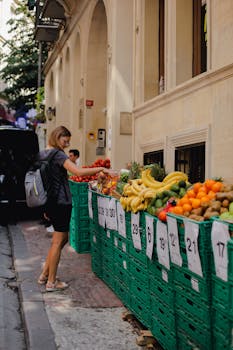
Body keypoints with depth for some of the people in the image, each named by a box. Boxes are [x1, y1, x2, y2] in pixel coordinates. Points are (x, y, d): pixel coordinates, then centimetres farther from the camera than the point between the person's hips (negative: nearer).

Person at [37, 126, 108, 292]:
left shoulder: (41, 154, 14)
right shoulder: (58, 155, -14)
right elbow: (79, 172, -27)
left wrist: (46, 206, 22)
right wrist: (101, 169, -18)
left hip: (50, 202, 9)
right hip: (61, 202, -9)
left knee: (62, 239, 18)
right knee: (58, 241, 0)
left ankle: (45, 275, 23)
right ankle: (51, 282, 8)